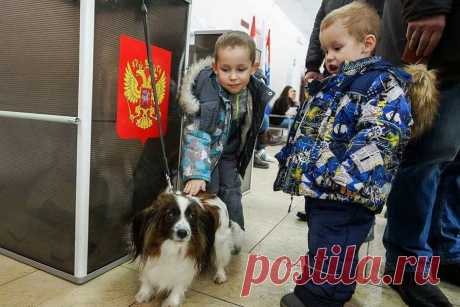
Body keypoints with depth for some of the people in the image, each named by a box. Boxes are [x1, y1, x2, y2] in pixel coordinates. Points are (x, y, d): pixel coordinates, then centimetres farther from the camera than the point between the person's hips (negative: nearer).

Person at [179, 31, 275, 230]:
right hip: (205, 155, -5)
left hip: (229, 156, 5)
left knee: (232, 199, 11)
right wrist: (196, 174, -41)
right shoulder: (207, 91, -29)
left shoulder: (256, 92, -11)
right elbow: (196, 135, -34)